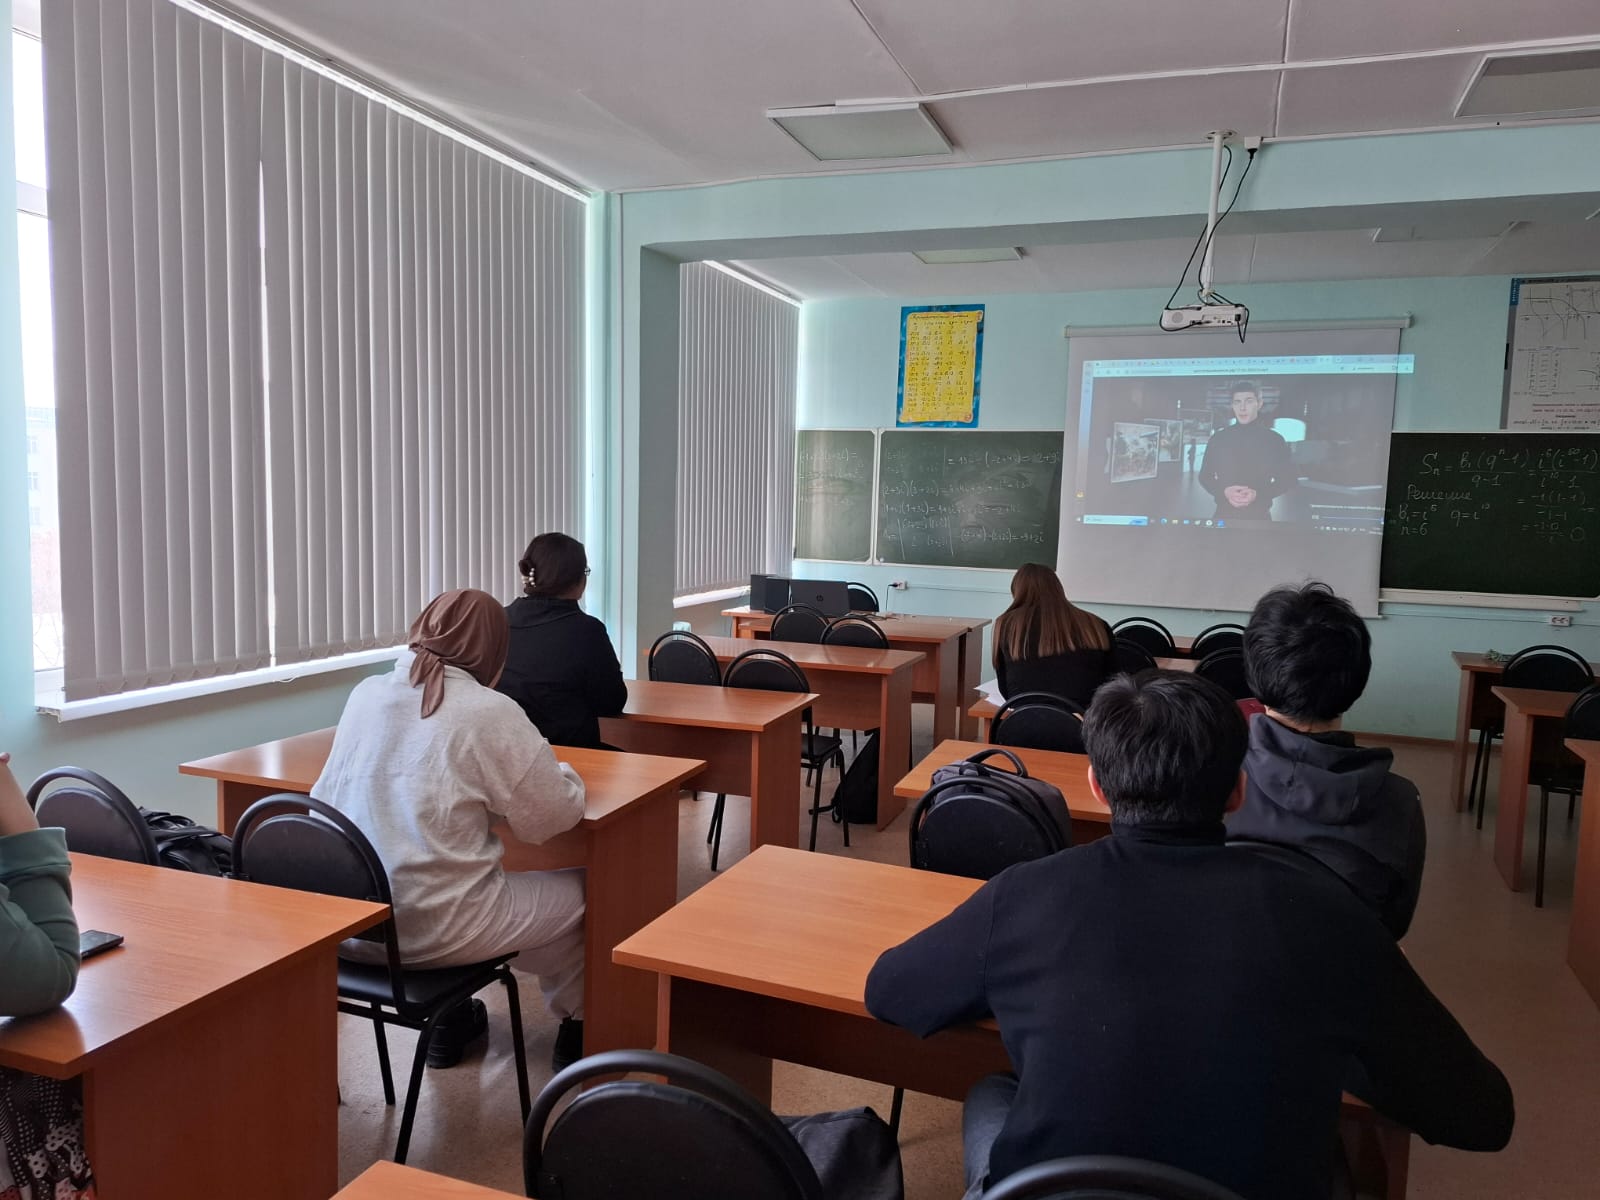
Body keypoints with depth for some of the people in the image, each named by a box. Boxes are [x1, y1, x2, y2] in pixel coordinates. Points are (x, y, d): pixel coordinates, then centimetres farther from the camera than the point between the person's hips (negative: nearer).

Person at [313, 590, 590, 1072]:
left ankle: (451, 1018, 37)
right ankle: (577, 1022, 33)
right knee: (580, 889, 15)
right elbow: (554, 816, -10)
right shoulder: (489, 713, -15)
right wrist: (560, 773, 13)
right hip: (430, 931, -6)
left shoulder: (365, 694, 2)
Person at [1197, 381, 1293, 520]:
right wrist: (1224, 492, -14)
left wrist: (1258, 494, -15)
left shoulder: (1274, 439, 2)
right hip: (1224, 514, 1)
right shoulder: (1218, 438, 4)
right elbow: (1205, 476, 8)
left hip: (1259, 516, -1)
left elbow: (1286, 479, 4)